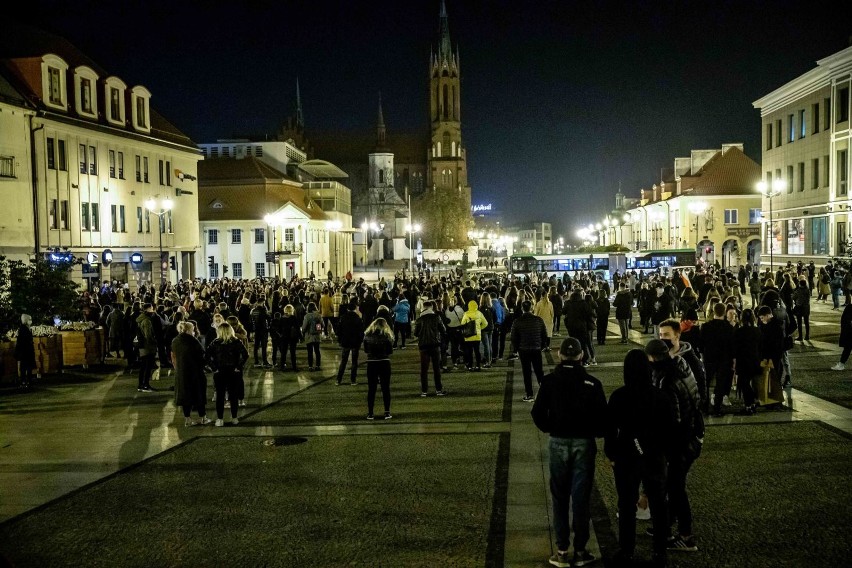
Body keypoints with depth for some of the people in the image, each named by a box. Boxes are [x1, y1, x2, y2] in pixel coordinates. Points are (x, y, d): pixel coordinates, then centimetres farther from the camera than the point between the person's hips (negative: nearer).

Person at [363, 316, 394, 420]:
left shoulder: (367, 335, -1)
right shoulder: (387, 335, -6)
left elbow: (365, 350, 5)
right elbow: (390, 351, -2)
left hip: (371, 363, 1)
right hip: (384, 363, -1)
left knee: (371, 389, 8)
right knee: (386, 388, 8)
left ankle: (370, 413, 9)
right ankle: (387, 412, 7)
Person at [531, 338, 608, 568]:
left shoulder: (549, 381, -6)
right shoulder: (592, 383, -8)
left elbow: (538, 413, -6)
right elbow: (602, 416, -9)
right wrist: (595, 433, 11)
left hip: (558, 442, 1)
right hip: (584, 443, 0)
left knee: (560, 497, 11)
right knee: (581, 497, 7)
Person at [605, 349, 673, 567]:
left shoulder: (618, 396, -15)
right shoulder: (660, 395, -9)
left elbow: (611, 428, -9)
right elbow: (669, 427, -1)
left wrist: (610, 454, 5)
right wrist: (661, 450, 13)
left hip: (626, 457, -1)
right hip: (655, 457, 1)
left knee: (627, 505, 12)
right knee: (658, 505, 14)